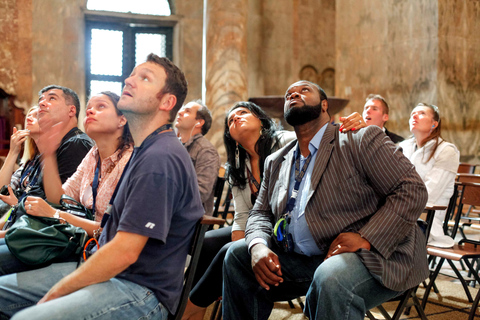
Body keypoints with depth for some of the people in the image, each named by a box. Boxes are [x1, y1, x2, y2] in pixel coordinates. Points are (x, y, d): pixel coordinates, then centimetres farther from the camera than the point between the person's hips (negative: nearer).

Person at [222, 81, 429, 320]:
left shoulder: (361, 139, -5)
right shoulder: (276, 161, 16)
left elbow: (412, 190, -10)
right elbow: (260, 213, 16)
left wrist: (367, 237, -22)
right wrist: (258, 246, -8)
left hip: (372, 255, -6)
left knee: (331, 276, -38)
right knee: (237, 255, 1)